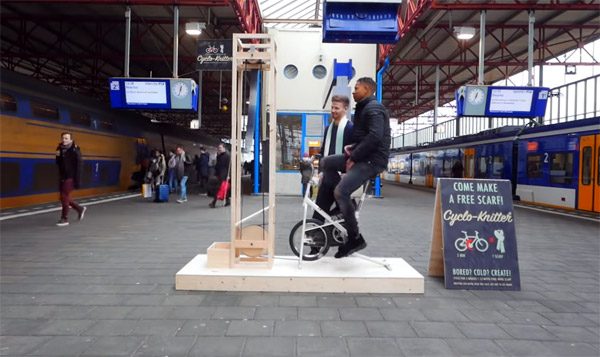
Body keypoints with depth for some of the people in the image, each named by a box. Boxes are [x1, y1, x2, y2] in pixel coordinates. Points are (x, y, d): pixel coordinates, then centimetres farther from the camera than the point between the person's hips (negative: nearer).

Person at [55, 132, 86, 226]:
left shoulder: (75, 151, -12)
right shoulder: (60, 149, 8)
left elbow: (79, 166, -15)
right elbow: (58, 164, 14)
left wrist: (77, 180, -19)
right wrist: (58, 156, -8)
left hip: (70, 178, -7)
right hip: (62, 178, 7)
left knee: (64, 198, -7)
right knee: (65, 198, 12)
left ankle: (65, 219, 3)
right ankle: (80, 209, 32)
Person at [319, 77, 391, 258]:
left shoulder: (374, 108, -12)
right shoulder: (363, 108, 21)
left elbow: (375, 137, -26)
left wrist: (353, 158, -19)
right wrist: (353, 147, 4)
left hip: (373, 160, -10)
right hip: (362, 156, 10)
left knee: (340, 191, -22)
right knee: (326, 163, 9)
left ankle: (355, 239, -10)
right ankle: (345, 204, 9)